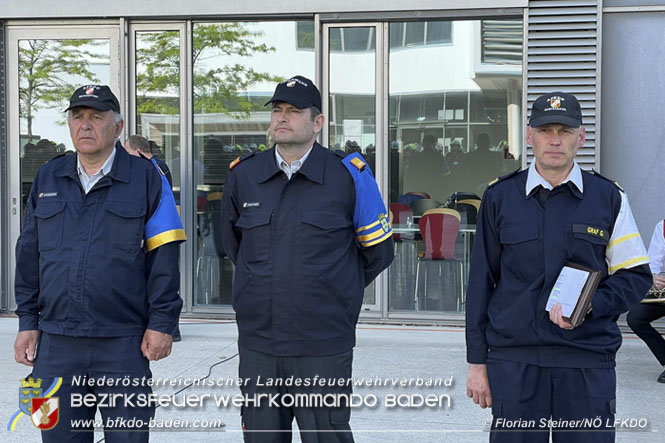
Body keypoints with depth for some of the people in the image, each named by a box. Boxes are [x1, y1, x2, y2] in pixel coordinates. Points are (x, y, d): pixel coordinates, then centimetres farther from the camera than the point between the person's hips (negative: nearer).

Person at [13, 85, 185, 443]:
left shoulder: (146, 178, 1)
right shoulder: (48, 178, 12)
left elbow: (163, 256, -3)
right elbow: (29, 255, 14)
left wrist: (161, 323, -9)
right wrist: (27, 321, 9)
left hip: (124, 345, -3)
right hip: (56, 345, 3)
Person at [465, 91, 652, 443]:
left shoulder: (609, 198, 6)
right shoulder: (500, 197, 6)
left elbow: (635, 276, 8)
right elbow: (481, 281, 9)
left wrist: (588, 305, -12)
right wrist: (477, 361, 6)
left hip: (588, 362, 0)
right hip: (514, 362, 0)